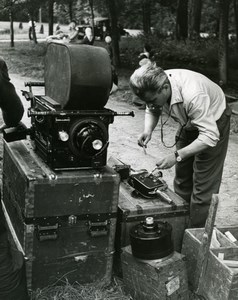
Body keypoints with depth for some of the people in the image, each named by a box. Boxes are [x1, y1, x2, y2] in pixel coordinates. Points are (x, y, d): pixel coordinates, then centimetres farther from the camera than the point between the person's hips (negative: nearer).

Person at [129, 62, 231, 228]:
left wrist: (177, 156, -44)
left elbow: (210, 137, -41)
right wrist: (148, 130, -22)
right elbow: (152, 110, -1)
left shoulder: (193, 95, -43)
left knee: (203, 186, -8)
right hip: (189, 124, 7)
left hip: (214, 123, -7)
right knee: (182, 178, 12)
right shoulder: (156, 86, -22)